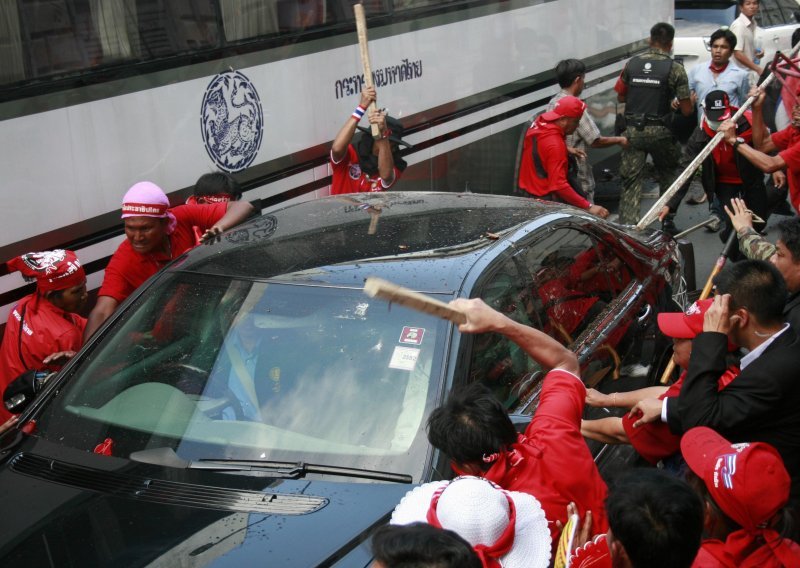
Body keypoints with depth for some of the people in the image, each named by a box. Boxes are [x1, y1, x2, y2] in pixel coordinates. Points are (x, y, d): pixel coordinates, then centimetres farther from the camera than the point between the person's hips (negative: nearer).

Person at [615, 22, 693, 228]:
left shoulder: (632, 64, 5)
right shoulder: (675, 69, -3)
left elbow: (621, 96, 16)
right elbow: (686, 110, -2)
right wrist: (691, 101, 19)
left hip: (632, 131, 2)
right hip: (659, 132, -2)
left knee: (630, 180, 3)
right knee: (668, 174, 21)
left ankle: (627, 226, -7)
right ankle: (668, 219, 25)